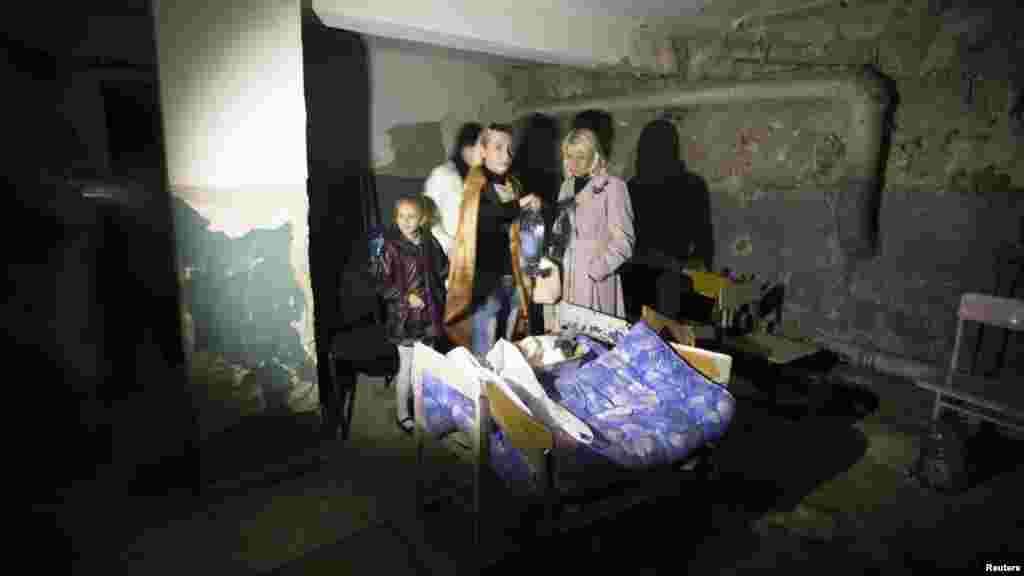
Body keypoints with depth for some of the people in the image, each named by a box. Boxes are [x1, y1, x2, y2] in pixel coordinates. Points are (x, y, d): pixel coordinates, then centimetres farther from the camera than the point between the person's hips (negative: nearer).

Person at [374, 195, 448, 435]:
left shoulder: (430, 242, 1)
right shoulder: (392, 248, -15)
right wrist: (406, 297, -21)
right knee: (406, 367, 5)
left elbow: (442, 270, 17)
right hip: (404, 316, -5)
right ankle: (403, 413, 23)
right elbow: (382, 284, -14)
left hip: (429, 314, 5)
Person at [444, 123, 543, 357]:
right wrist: (519, 204, -29)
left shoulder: (513, 186, 13)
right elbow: (485, 214, -24)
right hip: (486, 280, -6)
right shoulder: (476, 184, -5)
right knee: (484, 356, 0)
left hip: (512, 280, 6)